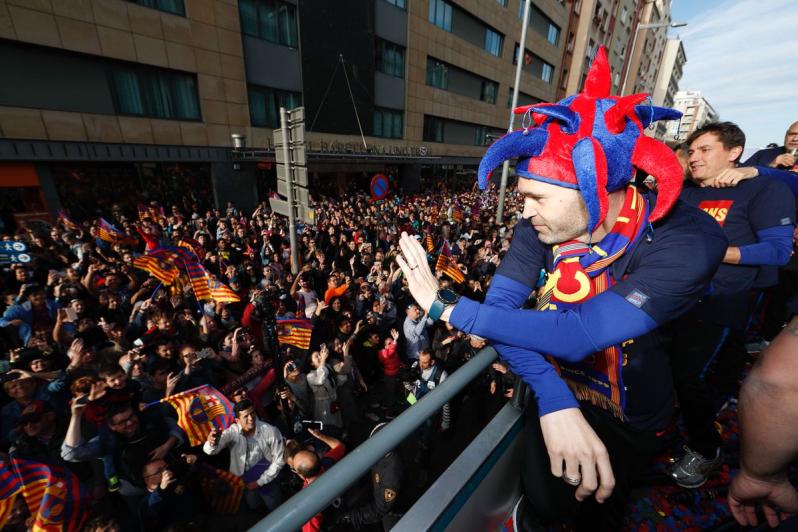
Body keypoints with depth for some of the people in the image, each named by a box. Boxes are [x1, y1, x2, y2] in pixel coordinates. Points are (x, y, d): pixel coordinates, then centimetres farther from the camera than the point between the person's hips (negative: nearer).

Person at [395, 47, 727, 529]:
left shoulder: (686, 242, -32)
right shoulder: (542, 226, -19)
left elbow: (577, 335, -42)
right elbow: (501, 305, -24)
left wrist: (447, 307, -37)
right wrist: (554, 400, -38)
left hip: (629, 416, -2)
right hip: (559, 395, 3)